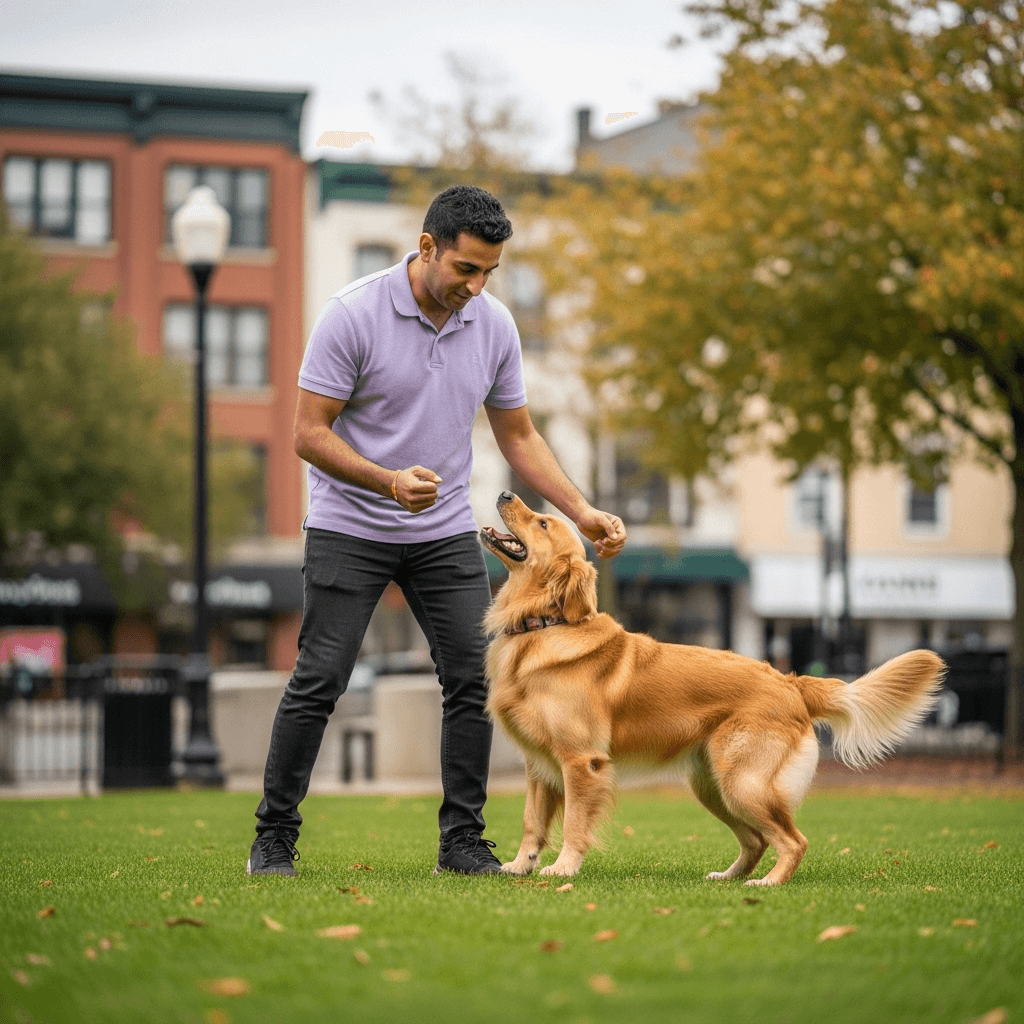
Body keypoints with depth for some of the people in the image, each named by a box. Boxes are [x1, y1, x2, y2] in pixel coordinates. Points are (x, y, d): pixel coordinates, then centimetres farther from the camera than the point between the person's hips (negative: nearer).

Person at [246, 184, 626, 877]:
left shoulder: (494, 326, -2)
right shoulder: (354, 314, -17)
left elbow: (518, 436, 9)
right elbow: (310, 433, -15)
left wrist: (583, 512, -2)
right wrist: (388, 481, -30)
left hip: (446, 533, 4)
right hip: (351, 528, -4)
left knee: (473, 681, -2)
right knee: (318, 682, -6)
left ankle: (463, 840, 8)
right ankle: (275, 836, 7)